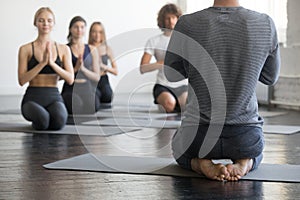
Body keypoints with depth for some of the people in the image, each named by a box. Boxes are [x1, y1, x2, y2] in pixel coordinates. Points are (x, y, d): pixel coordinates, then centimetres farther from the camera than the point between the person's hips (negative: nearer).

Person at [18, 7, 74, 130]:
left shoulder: (63, 49, 8)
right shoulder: (26, 49, 2)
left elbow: (70, 79, 0)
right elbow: (22, 80, -5)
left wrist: (52, 63, -14)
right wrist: (43, 63, -16)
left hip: (54, 97, 2)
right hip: (33, 97, -1)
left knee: (59, 121, -33)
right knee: (42, 120, -35)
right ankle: (36, 118, 4)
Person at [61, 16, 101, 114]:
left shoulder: (91, 50, 11)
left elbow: (97, 77, 7)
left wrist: (83, 68, -10)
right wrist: (75, 69, -15)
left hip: (87, 90, 2)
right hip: (70, 90, -2)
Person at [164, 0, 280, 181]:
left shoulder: (187, 25, -13)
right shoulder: (265, 24, -10)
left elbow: (172, 74, 4)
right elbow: (270, 77, 6)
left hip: (199, 137, 0)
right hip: (245, 137, 1)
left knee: (181, 151, 37)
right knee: (254, 153, 38)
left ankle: (200, 163, 1)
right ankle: (245, 164, 2)